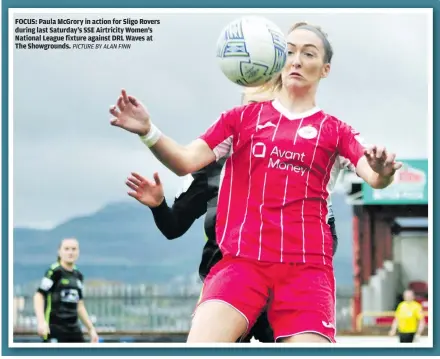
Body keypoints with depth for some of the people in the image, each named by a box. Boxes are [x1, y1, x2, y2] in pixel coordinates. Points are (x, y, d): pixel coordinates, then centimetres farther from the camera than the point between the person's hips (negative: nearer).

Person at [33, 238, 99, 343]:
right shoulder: (54, 272, -6)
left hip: (73, 329, 8)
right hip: (54, 329, -8)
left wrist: (91, 329, 21)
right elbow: (39, 296, -13)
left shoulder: (78, 276, 15)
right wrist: (41, 321, -26)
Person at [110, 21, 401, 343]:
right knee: (200, 345, -23)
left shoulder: (334, 129, 14)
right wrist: (148, 132, -15)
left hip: (307, 266, 0)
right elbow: (185, 162, 5)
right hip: (241, 258, 0)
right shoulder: (244, 117, 16)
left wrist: (382, 173, -27)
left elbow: (374, 177, -2)